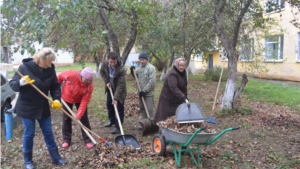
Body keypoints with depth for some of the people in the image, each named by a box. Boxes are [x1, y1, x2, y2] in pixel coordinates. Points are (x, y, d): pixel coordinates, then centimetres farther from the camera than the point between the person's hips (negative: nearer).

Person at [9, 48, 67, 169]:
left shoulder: (50, 69, -6)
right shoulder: (25, 67, -16)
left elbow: (55, 86, 0)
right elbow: (12, 84, -13)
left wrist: (57, 99, -17)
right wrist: (21, 82, -36)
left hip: (43, 107, 4)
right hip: (26, 108, -3)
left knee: (48, 133, 12)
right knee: (29, 134, 6)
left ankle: (55, 158, 24)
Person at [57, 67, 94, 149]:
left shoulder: (90, 86, -32)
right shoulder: (71, 75, -36)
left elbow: (85, 101, -29)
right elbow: (59, 77, -14)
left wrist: (78, 115, -35)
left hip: (80, 100, 0)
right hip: (67, 98, 0)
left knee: (84, 118, -1)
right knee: (66, 119, 6)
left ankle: (88, 140, 9)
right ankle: (66, 139, 19)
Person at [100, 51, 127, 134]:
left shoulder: (121, 70, -35)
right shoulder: (105, 64, -19)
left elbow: (120, 85, -34)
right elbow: (102, 72, 2)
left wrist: (116, 98, -38)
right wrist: (107, 82, -11)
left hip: (119, 89, -6)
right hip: (110, 87, 6)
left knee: (119, 107, -5)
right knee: (109, 104, 18)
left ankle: (118, 127, 3)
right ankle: (112, 120, 38)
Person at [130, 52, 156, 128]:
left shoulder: (151, 68, -15)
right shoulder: (140, 67, 10)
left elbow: (152, 82, -21)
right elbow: (137, 77, 21)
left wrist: (144, 90, -21)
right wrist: (133, 72, 2)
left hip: (148, 93, -8)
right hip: (141, 92, 8)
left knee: (149, 109, -6)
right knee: (142, 108, 16)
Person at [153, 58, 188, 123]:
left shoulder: (183, 72, 7)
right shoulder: (172, 74, -23)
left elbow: (184, 86, 16)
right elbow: (173, 88, -36)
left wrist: (185, 96, 10)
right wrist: (182, 96, -45)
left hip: (178, 99, 9)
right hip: (168, 99, -8)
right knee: (165, 117, -4)